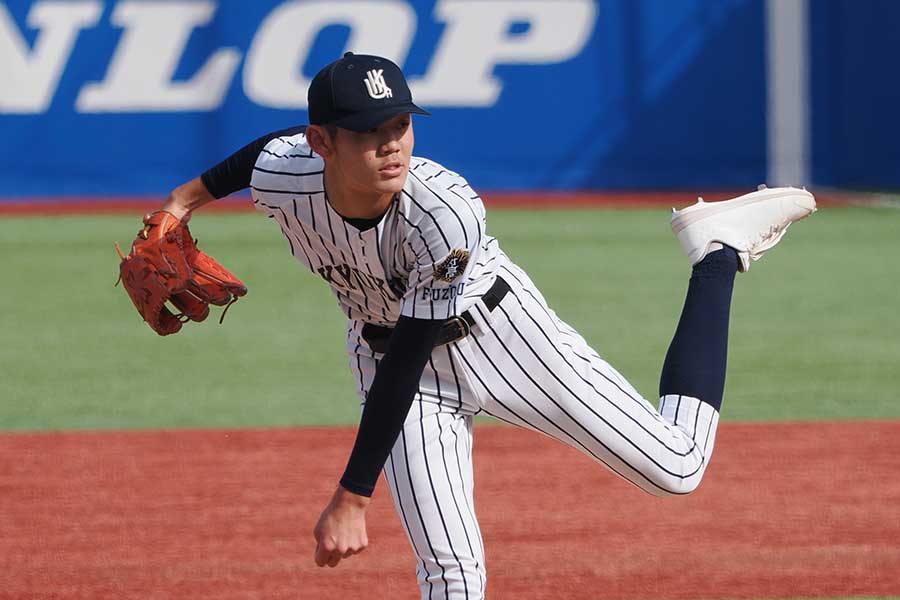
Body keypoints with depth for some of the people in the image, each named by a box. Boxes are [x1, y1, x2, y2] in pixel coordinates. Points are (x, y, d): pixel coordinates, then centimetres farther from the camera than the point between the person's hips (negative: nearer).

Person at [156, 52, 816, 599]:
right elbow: (276, 144, 2)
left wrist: (352, 499, -31)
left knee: (677, 468, 0)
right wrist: (189, 196, 18)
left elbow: (402, 369, -34)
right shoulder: (281, 178, -26)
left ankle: (719, 253, 17)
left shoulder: (447, 212, -38)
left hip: (497, 328, -3)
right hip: (383, 344, 3)